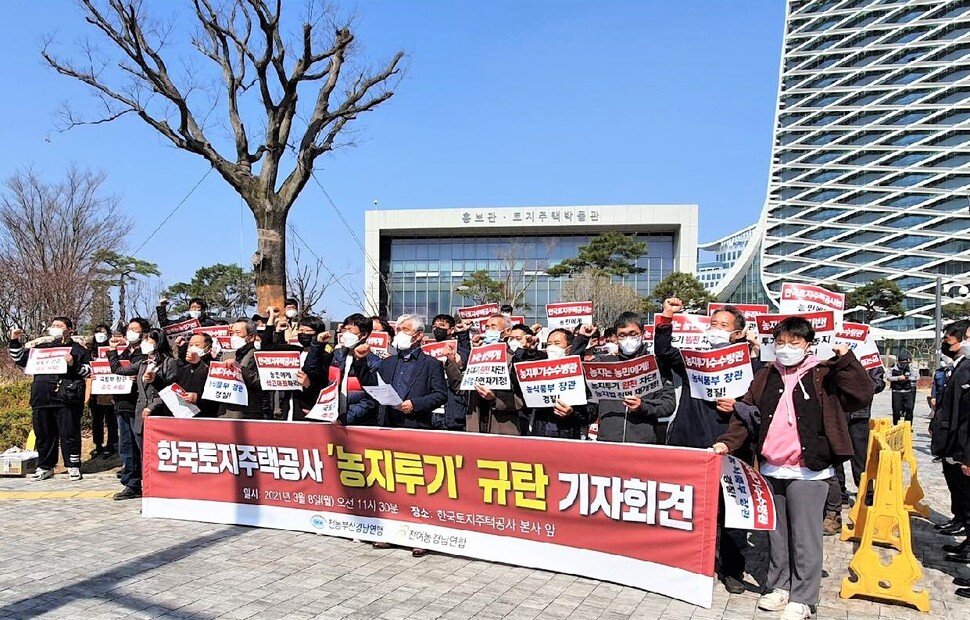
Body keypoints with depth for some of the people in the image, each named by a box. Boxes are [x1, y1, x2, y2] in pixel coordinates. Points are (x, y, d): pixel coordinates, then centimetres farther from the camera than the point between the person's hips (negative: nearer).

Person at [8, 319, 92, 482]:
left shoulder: (78, 350, 7)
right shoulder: (41, 347, 20)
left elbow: (88, 370, 1)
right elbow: (20, 360, 23)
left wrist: (73, 364, -15)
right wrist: (15, 342, 13)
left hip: (66, 400, -5)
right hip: (41, 399, 5)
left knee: (69, 434, -2)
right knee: (43, 434, 11)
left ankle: (73, 466, 8)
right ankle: (45, 467, 21)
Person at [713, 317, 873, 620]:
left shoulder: (823, 375, -3)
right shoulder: (765, 377, 9)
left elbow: (862, 395, -14)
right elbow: (746, 415, 8)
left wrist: (846, 359, -21)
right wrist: (729, 442, -5)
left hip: (807, 471, -5)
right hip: (771, 469, 5)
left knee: (804, 536, 3)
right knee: (776, 532, 16)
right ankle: (779, 586, 29)